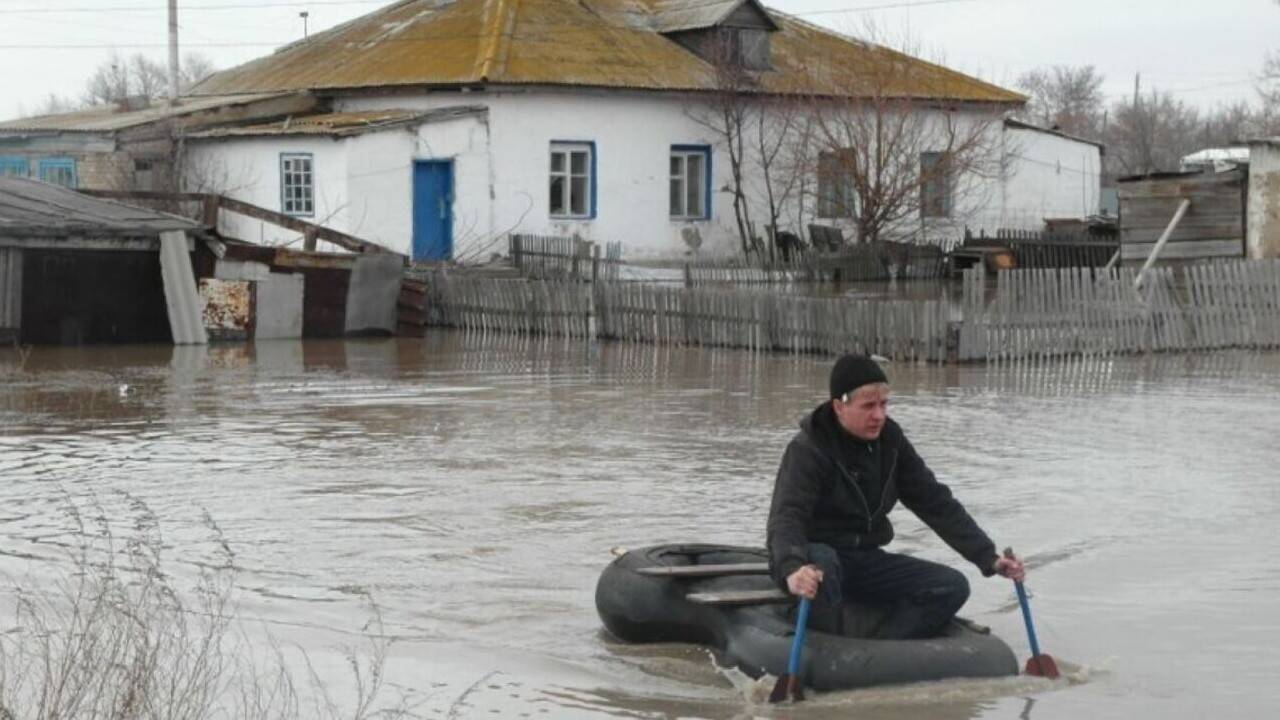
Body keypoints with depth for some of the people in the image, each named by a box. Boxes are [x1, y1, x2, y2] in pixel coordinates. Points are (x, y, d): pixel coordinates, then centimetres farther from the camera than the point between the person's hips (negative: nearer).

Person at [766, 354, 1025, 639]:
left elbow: (935, 502, 5)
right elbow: (786, 519, -31)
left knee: (952, 587, -11)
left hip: (864, 561, 7)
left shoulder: (890, 440, 2)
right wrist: (792, 569, -53)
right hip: (815, 559, -7)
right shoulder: (808, 449, -18)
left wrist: (988, 558, -5)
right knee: (820, 562, -41)